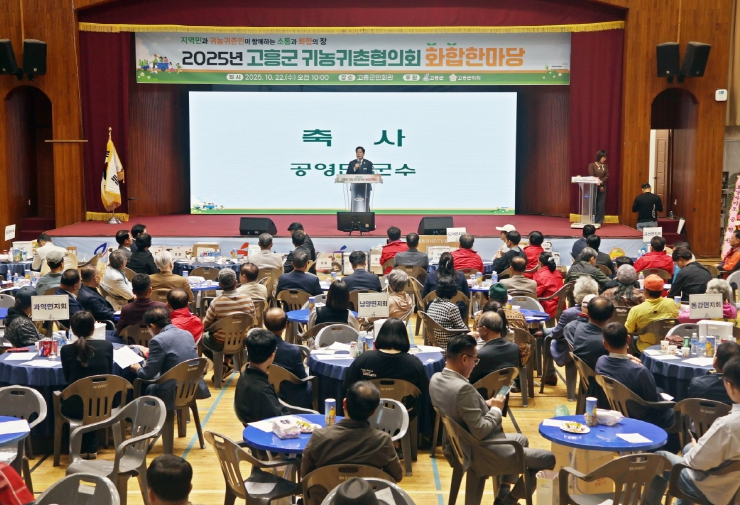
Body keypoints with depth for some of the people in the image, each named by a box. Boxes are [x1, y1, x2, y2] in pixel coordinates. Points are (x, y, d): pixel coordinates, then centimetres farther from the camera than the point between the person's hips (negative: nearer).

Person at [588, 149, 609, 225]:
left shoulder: (605, 166, 10)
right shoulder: (592, 165, -2)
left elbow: (607, 176, 4)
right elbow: (592, 177, -9)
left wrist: (600, 181, -13)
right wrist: (599, 185, -13)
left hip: (603, 187, 3)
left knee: (601, 204, 1)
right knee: (593, 204, -3)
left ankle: (599, 221, 5)